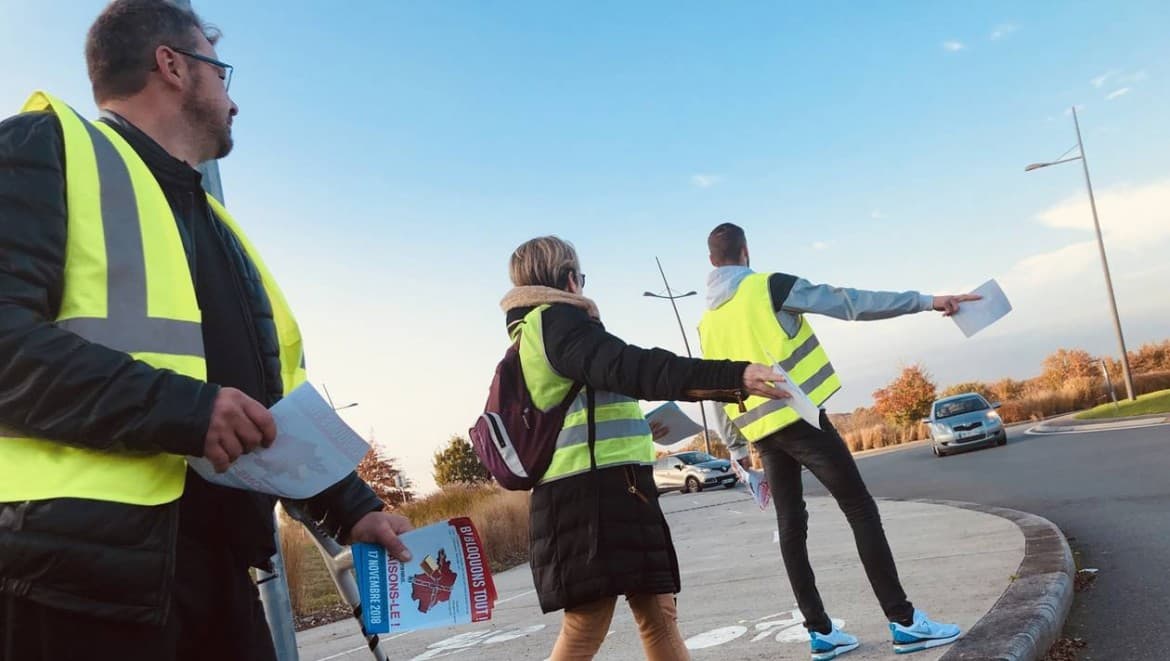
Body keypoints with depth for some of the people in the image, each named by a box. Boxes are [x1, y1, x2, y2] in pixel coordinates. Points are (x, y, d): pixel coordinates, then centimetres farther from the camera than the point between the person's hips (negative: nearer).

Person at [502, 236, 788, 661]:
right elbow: (631, 369, -23)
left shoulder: (531, 338, 24)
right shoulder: (556, 319, -8)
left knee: (657, 613, 10)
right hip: (596, 489, -10)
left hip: (608, 490, 10)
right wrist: (733, 376, -31)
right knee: (586, 626, -7)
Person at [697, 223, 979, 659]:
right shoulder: (769, 287, -4)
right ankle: (903, 622, -2)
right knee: (861, 511, -1)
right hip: (800, 419, -6)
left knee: (791, 527, 10)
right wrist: (925, 301, -9)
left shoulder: (707, 322, 13)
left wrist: (736, 448, 25)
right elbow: (849, 303, -10)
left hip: (763, 433, 6)